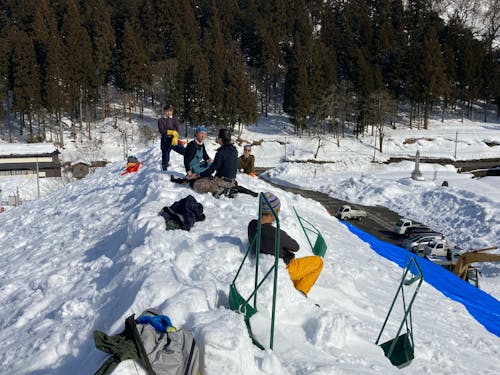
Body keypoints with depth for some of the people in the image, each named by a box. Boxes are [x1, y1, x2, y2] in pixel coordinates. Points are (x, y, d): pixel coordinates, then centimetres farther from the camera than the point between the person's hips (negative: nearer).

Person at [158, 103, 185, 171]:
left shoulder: (174, 120, 10)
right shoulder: (161, 120, 3)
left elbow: (177, 130, -3)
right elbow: (161, 131, -11)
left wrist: (175, 137, -21)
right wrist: (172, 132, -18)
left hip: (174, 140, 2)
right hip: (165, 141, -2)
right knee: (165, 158, 3)